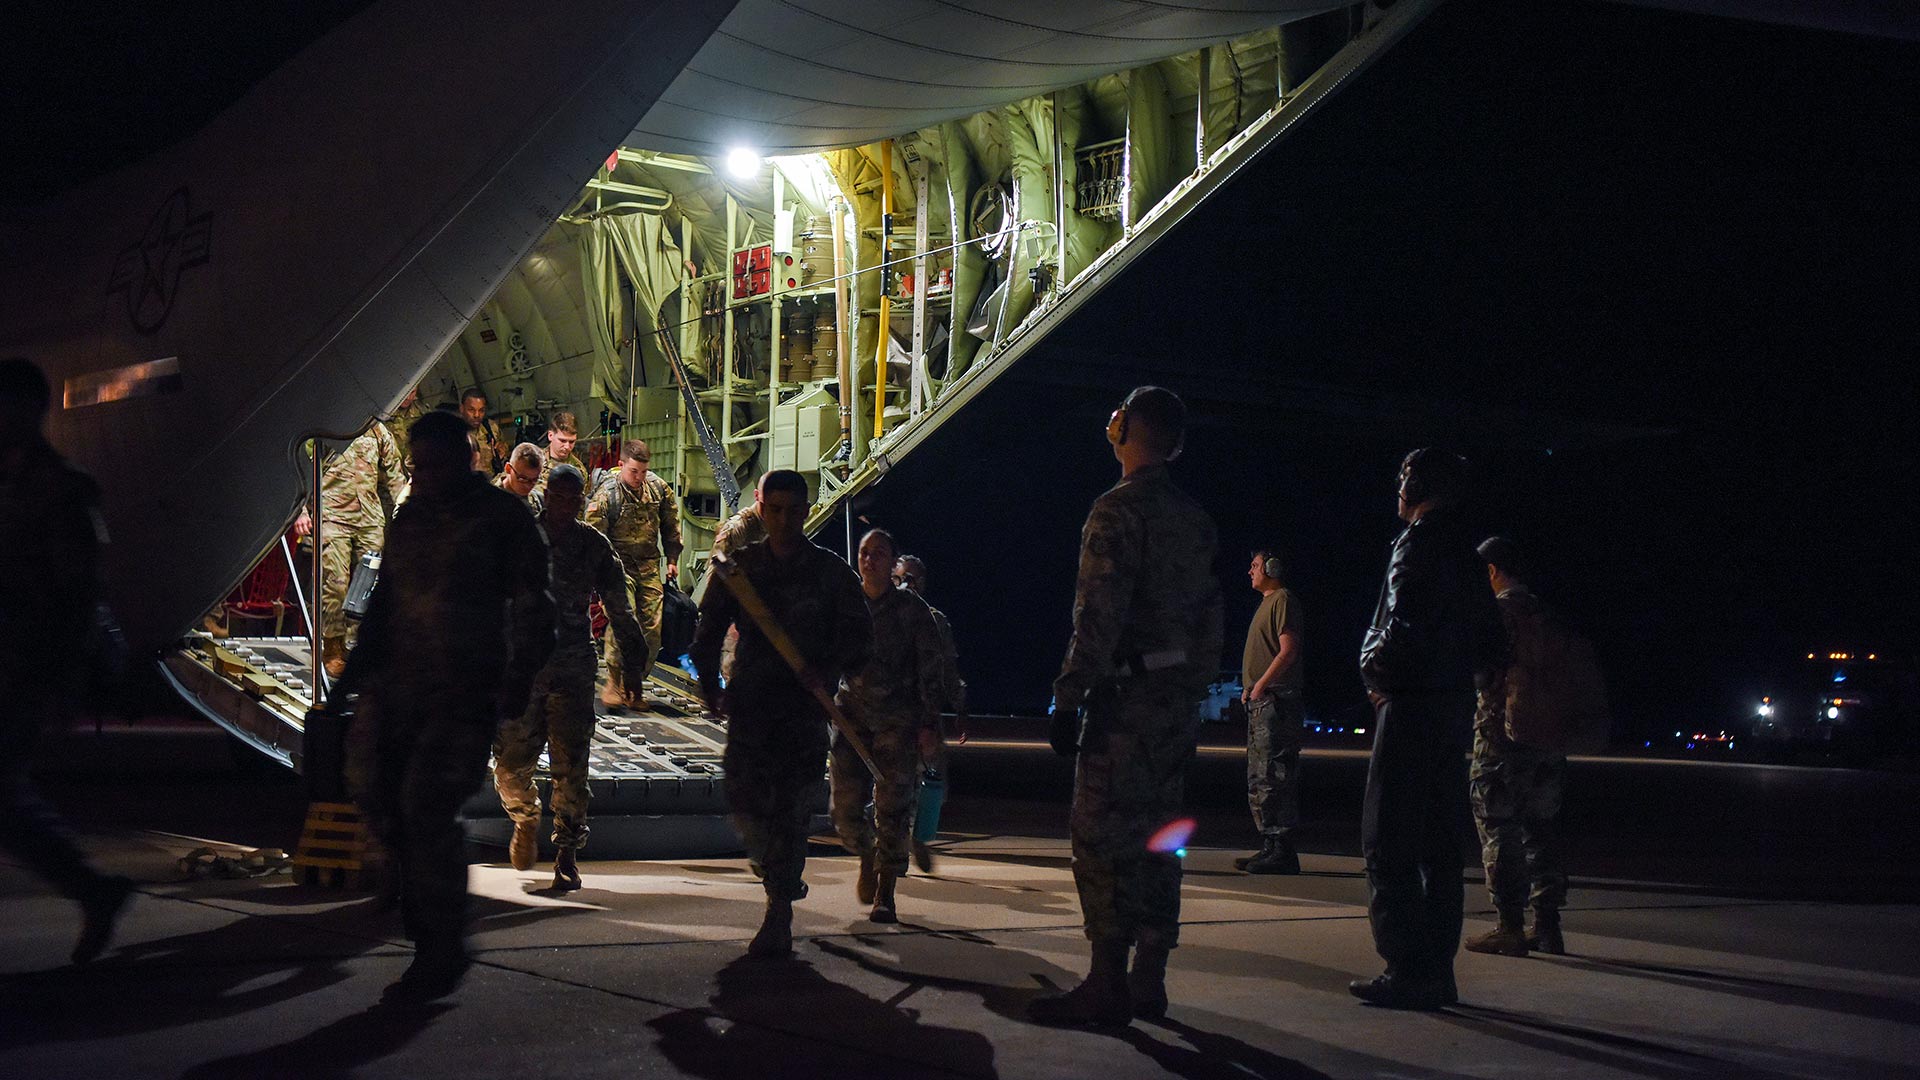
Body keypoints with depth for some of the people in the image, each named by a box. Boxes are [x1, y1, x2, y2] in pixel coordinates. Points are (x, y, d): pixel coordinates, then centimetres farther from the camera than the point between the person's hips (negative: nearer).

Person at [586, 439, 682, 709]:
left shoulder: (659, 489, 3)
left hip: (649, 567, 4)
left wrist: (672, 559, 16)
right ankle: (614, 682, -8)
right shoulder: (606, 495, -10)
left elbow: (671, 525, 17)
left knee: (652, 628, 0)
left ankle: (633, 686, 14)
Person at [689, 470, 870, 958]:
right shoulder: (740, 565, 10)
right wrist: (709, 682, 0)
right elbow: (709, 628, 14)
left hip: (805, 703, -2)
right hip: (750, 699, 2)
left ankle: (779, 916, -4)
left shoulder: (829, 570, 5)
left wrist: (828, 670, -13)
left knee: (789, 805, -8)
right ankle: (784, 879, 26)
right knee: (745, 800, -3)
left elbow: (860, 635, 5)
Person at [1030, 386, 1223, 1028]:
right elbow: (1209, 614, 16)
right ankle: (1149, 981, 16)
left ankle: (1107, 985, -5)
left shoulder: (1119, 510, -11)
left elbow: (1099, 618, -18)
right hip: (1181, 700, 9)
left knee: (1102, 837, -5)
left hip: (1127, 696, -8)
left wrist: (1066, 699, -16)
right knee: (1156, 838, 11)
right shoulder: (1196, 519, 15)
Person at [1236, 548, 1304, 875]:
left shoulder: (1283, 599, -7)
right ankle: (1270, 847, 18)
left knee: (1273, 777, -12)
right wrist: (1251, 689, 13)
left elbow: (1288, 651, -16)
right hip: (1260, 702, 11)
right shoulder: (1266, 603, 23)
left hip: (1275, 700, -11)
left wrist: (1261, 685, -18)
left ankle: (1282, 851, -12)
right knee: (1259, 780, 13)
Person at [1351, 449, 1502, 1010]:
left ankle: (1408, 972, -6)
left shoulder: (1418, 544, -12)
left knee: (1388, 843, -5)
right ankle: (1438, 970, 17)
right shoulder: (1463, 552, 17)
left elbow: (1404, 629, -22)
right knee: (1438, 845, 13)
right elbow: (1488, 636, 21)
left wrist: (1375, 671, -6)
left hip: (1413, 708, -9)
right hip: (1455, 706, 9)